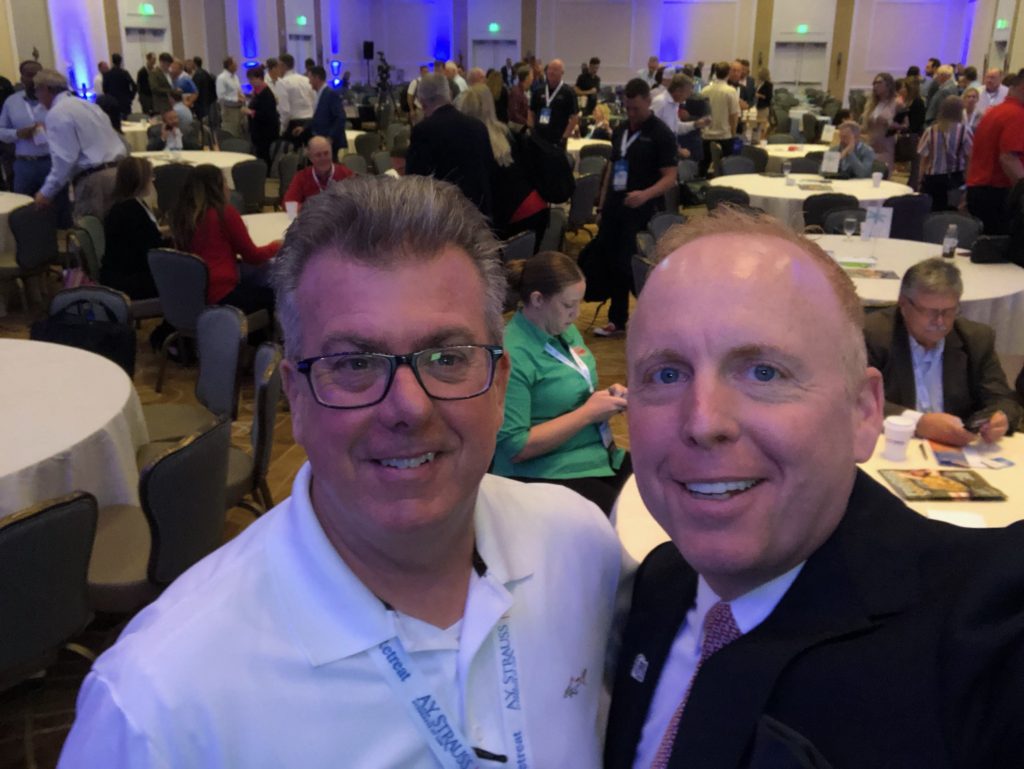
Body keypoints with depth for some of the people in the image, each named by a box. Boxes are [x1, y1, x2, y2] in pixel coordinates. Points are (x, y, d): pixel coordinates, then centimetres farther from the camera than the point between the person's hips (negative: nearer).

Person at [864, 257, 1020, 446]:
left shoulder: (978, 339, 5)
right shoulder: (872, 334, -8)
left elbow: (1002, 399, 7)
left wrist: (1000, 419, -16)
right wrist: (917, 422, -25)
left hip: (956, 451, 4)